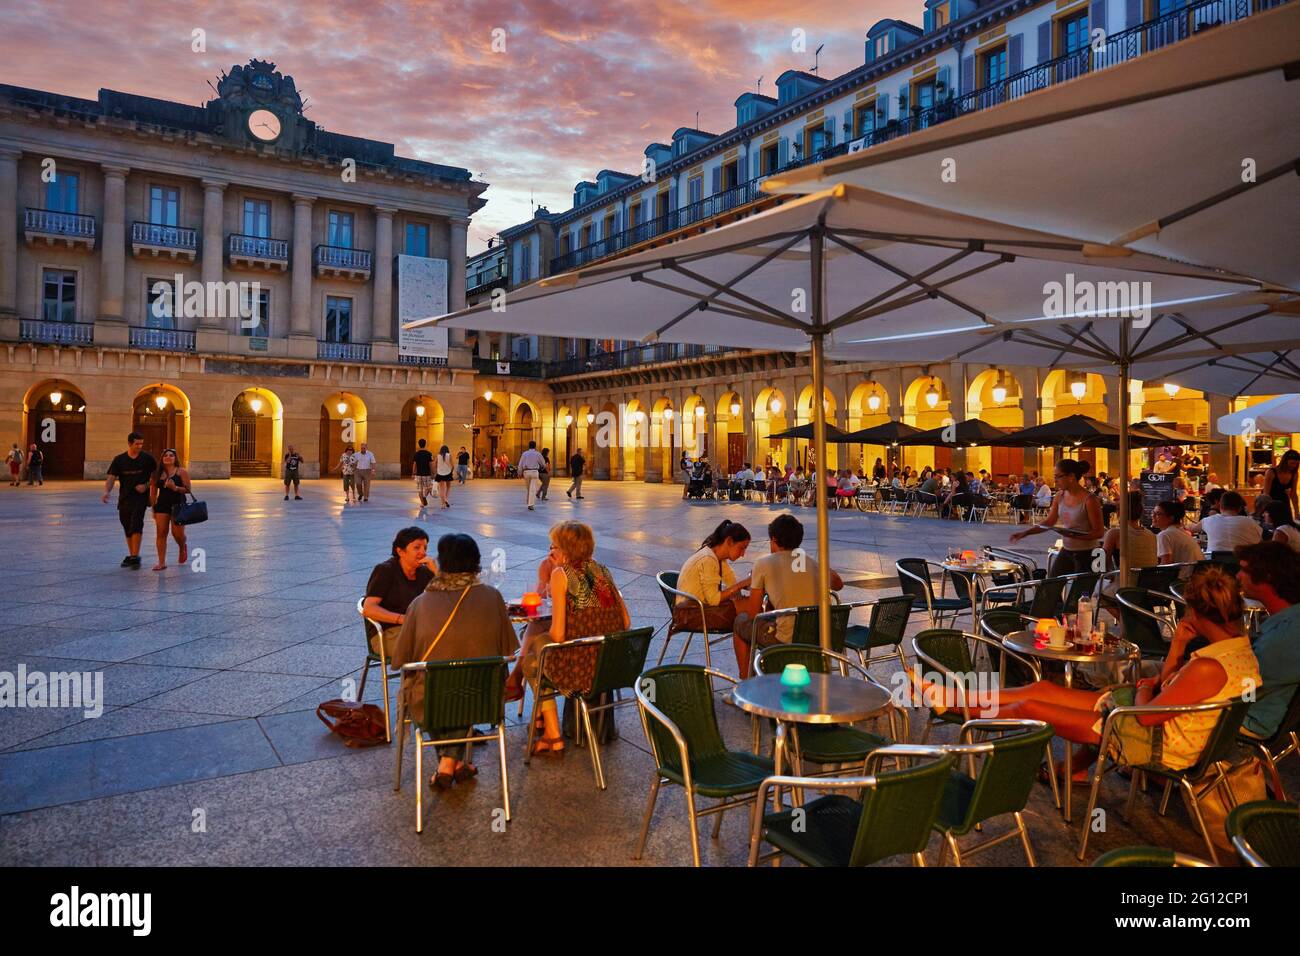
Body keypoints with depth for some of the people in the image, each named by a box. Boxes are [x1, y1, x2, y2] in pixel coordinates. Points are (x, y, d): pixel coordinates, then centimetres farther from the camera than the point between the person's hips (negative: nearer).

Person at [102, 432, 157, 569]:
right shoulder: (119, 460, 2)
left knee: (136, 526, -16)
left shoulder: (147, 458, -2)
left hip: (140, 497, -3)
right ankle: (131, 555, 27)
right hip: (124, 498, 4)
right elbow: (111, 478, -3)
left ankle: (135, 557, -15)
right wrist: (106, 492, -20)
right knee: (127, 528, 13)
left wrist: (146, 485, -10)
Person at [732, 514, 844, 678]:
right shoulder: (814, 564, 8)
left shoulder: (763, 563, -4)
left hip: (786, 641, -5)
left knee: (741, 622, 21)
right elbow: (838, 584, 30)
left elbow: (753, 613, -1)